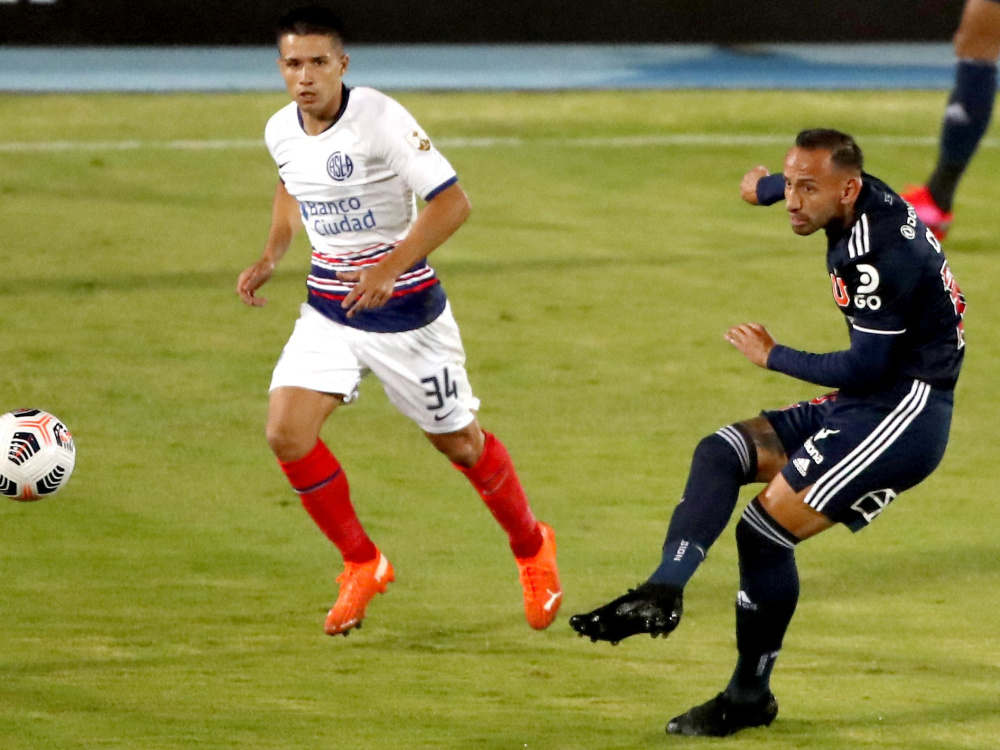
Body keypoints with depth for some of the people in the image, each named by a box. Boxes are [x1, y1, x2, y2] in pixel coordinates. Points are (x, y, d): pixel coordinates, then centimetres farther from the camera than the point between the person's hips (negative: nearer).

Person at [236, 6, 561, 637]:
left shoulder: (379, 119, -21)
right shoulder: (282, 131, -2)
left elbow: (453, 202, -22)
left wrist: (390, 268, -30)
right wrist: (272, 256, 7)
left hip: (406, 309, -5)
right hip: (330, 309, 5)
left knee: (459, 442, 9)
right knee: (287, 433, -13)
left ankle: (532, 548, 36)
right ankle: (362, 564, 7)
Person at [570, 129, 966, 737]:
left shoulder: (880, 254, -25)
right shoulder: (862, 200, 4)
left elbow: (866, 369, -22)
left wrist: (774, 357, -8)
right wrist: (768, 185, 52)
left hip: (904, 413, -11)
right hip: (861, 409, 11)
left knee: (766, 530, -14)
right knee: (720, 453, 3)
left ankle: (749, 697, 0)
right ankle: (662, 594, -14)